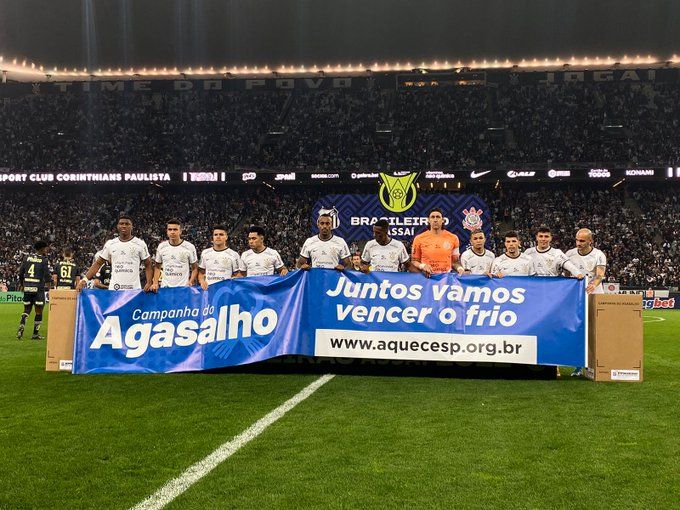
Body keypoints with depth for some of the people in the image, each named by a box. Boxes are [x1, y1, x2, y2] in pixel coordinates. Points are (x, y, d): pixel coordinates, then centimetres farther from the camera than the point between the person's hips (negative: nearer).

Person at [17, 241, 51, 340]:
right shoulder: (44, 260, -4)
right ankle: (35, 334, 6)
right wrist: (48, 286, -1)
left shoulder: (27, 257, 8)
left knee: (26, 310, 16)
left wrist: (21, 284, 23)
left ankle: (21, 326, -7)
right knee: (38, 311, 5)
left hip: (27, 287, 4)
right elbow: (47, 275, -10)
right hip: (38, 288, -4)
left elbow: (21, 272, 11)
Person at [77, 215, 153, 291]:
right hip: (114, 289, 2)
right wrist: (85, 279, -1)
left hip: (134, 289, -2)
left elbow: (148, 266, 6)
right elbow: (98, 263, 12)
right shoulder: (110, 244, 8)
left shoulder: (140, 244, 2)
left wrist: (149, 283, -10)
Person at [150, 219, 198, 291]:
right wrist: (155, 283, 2)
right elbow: (157, 267, 15)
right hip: (165, 287, 3)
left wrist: (190, 282, -11)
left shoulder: (189, 247, -3)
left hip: (183, 288, -3)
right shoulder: (161, 247, 6)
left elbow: (195, 268, 3)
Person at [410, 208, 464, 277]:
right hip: (427, 277, -1)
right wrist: (422, 265, -6)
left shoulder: (453, 238, 9)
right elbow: (414, 261, 12)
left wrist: (459, 268, -2)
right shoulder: (419, 239, 6)